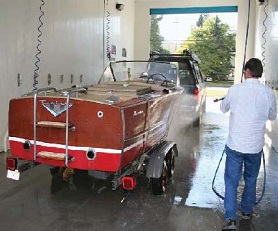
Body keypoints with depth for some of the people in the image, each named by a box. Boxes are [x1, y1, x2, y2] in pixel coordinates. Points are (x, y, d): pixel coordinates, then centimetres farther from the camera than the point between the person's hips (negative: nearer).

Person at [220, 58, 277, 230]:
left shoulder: (235, 90, -10)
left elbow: (223, 108, 9)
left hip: (235, 145, -2)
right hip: (255, 146, 2)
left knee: (231, 181, 5)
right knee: (251, 180, 20)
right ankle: (247, 211, 36)